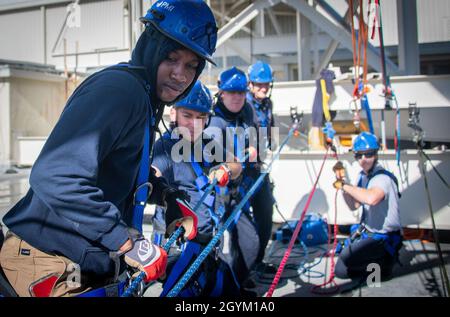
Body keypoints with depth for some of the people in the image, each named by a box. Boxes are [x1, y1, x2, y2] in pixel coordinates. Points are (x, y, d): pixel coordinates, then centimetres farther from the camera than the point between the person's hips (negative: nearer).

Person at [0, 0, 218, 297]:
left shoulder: (145, 99, 10)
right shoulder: (119, 87, -23)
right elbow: (56, 178, -35)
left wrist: (169, 197, 11)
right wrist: (129, 242, -30)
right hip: (49, 266, -9)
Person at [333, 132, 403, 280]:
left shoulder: (383, 178, -25)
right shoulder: (363, 175, 2)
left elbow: (372, 198, -48)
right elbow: (353, 205, 9)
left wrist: (345, 186, -34)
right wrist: (342, 181, -4)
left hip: (383, 238, -8)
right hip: (367, 232, 8)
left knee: (346, 256, -22)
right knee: (340, 271, 13)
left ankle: (385, 262, -3)